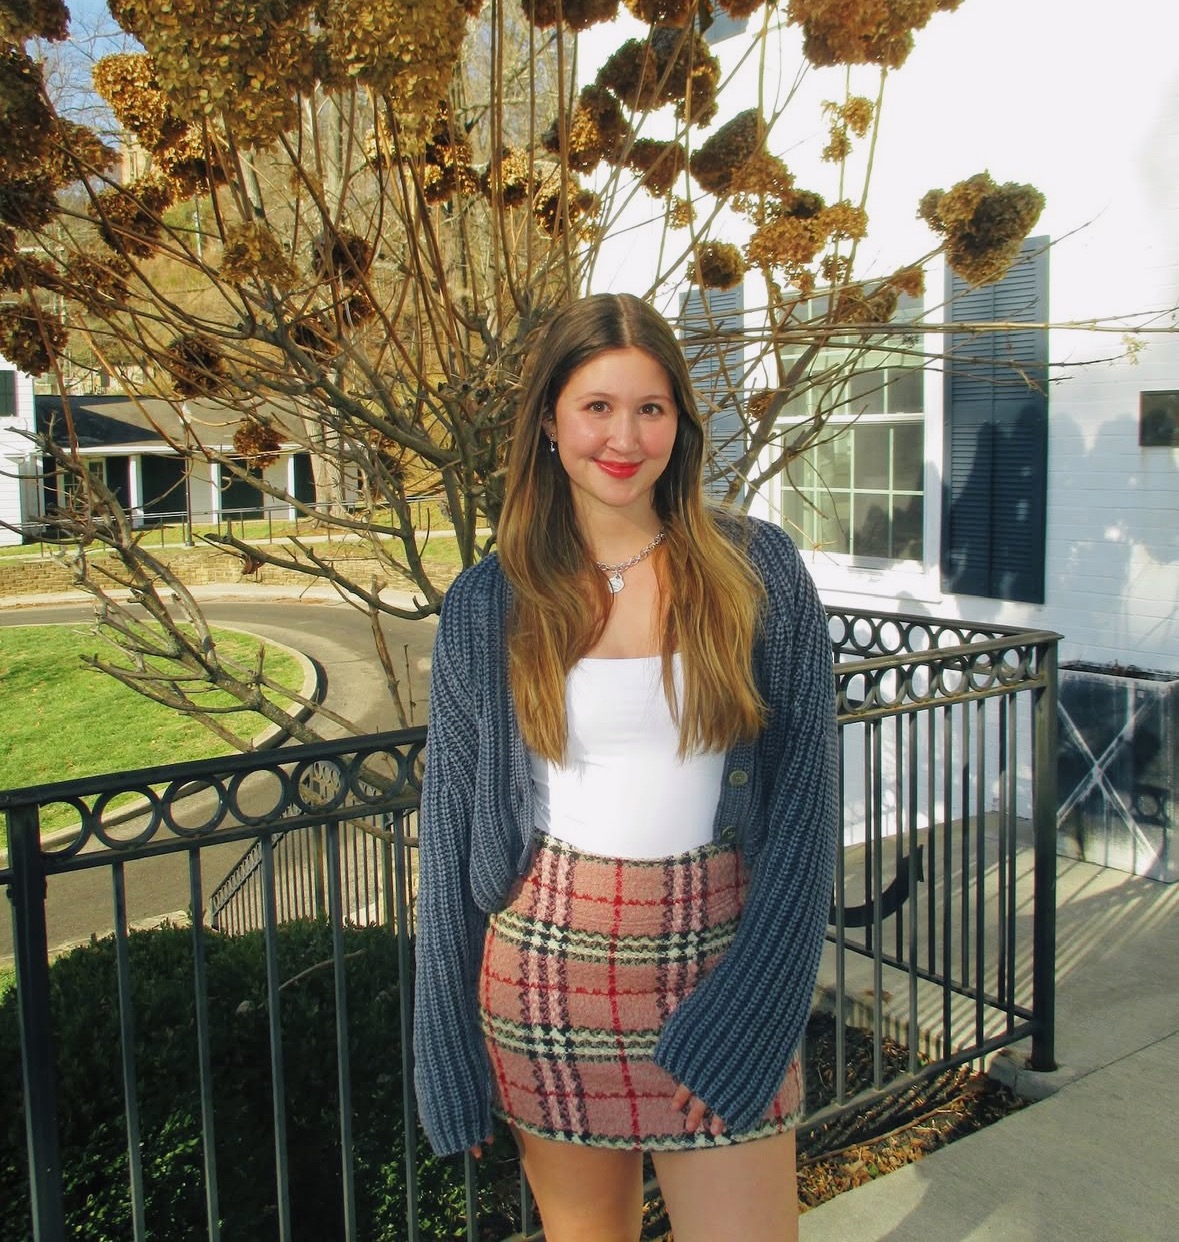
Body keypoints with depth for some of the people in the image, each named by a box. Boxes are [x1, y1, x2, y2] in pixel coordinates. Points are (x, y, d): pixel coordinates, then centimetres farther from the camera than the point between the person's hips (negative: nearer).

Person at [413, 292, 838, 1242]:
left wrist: (747, 1013, -12)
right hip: (548, 961, 1)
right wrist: (450, 1058, 5)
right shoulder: (488, 603, -1)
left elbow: (805, 790, -4)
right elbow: (452, 824, 3)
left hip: (716, 958, -1)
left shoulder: (758, 570, -3)